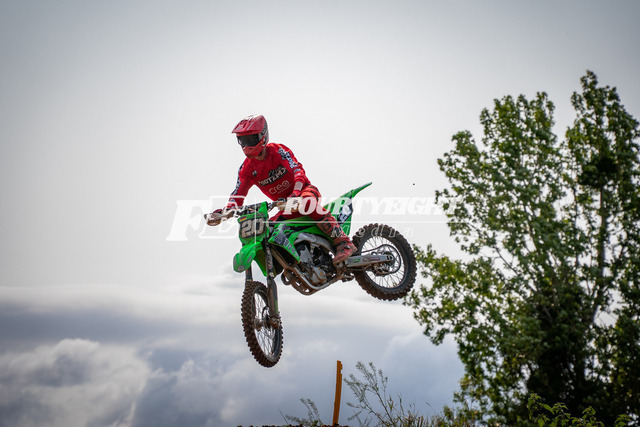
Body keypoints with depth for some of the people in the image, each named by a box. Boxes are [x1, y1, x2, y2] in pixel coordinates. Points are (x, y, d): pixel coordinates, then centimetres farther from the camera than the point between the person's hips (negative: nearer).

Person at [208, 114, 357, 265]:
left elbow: (297, 168, -27)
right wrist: (224, 212, -24)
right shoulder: (246, 169, 1)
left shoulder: (278, 150, -13)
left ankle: (344, 242, -43)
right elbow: (238, 196, -4)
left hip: (305, 190, -6)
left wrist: (296, 192, -47)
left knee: (308, 204, -40)